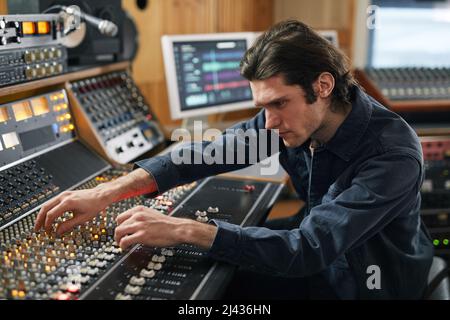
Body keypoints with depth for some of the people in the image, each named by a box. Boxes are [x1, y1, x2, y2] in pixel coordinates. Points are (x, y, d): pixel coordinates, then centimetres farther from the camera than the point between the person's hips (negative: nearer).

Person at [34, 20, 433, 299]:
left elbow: (308, 249, -37)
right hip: (318, 268, 5)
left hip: (375, 286, -5)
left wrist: (183, 230, -40)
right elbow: (209, 153, -12)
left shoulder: (393, 156, -31)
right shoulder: (292, 115, -12)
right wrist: (107, 192, -22)